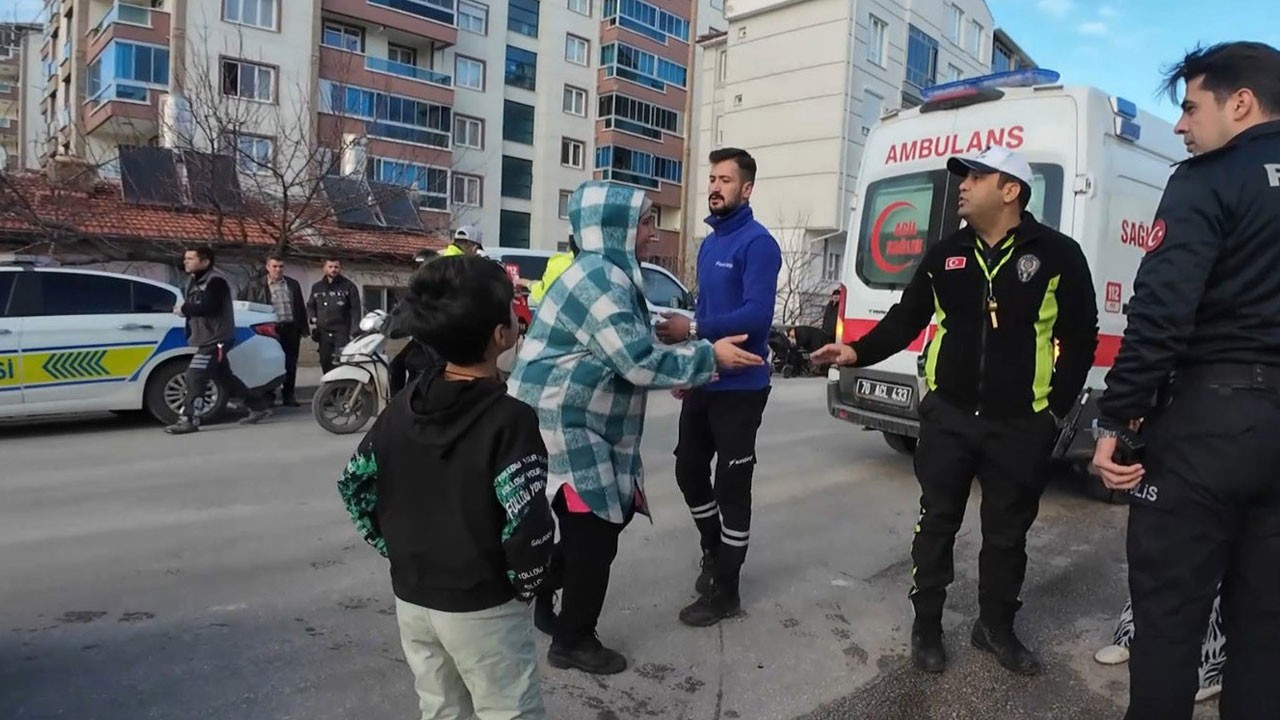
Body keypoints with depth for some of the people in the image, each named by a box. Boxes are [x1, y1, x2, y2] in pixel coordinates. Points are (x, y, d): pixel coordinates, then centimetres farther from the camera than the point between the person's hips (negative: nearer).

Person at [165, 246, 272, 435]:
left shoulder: (215, 280, -16)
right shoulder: (195, 280, 17)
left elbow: (208, 307, -27)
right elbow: (195, 306, 18)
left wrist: (184, 308, -15)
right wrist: (183, 309, -1)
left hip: (216, 339, -10)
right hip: (206, 339, 10)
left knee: (195, 376, -14)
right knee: (224, 377, 14)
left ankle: (188, 420, -11)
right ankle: (258, 407, 22)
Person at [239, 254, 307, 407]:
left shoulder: (293, 284, 14)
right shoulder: (256, 285, 4)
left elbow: (301, 307, 15)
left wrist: (303, 328, 9)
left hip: (291, 329, 3)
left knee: (290, 364, 5)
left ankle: (289, 395, 14)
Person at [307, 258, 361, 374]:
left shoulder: (348, 286, 3)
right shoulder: (317, 287, 16)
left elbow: (355, 309, -2)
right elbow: (310, 305, 27)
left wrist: (354, 331, -11)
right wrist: (313, 320, 7)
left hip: (342, 332, -5)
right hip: (323, 332, 5)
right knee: (325, 363, 7)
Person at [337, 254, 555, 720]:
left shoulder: (403, 407, -2)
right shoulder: (510, 419, -22)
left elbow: (354, 486, 6)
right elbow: (528, 528, -26)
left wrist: (397, 550, 12)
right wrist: (525, 586, -8)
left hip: (411, 598, 7)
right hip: (481, 608, -6)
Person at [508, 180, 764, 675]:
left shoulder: (607, 274, 14)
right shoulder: (600, 280, -20)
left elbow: (627, 352, 20)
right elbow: (639, 362, -24)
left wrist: (681, 368, 12)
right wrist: (708, 356, -14)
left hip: (577, 425, 10)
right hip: (561, 426, -10)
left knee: (585, 530, 19)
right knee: (595, 534, 0)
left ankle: (550, 610, 36)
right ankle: (572, 642, 17)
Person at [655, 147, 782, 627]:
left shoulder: (758, 244, -13)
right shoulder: (709, 244, 14)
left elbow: (757, 316, -25)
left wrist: (692, 330, -30)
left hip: (739, 387, -9)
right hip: (703, 381, 9)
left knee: (732, 484, 1)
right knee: (689, 470, 17)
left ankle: (724, 591, 14)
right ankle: (714, 552, 40)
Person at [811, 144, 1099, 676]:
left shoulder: (1058, 254, -3)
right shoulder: (945, 255, 5)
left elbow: (1081, 338, 0)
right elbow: (905, 318, 7)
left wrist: (1057, 407, -3)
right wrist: (859, 352, -8)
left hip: (1021, 425, -1)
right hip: (948, 416, 2)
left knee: (1007, 531, 13)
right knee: (937, 522, 9)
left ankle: (996, 626, 33)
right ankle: (926, 625, 25)